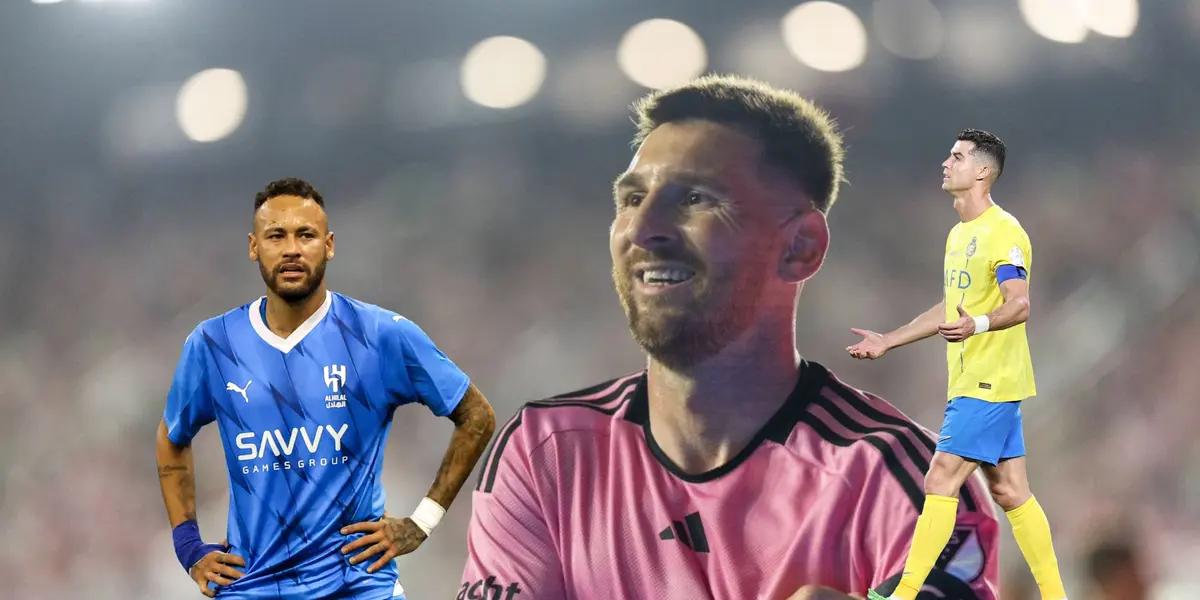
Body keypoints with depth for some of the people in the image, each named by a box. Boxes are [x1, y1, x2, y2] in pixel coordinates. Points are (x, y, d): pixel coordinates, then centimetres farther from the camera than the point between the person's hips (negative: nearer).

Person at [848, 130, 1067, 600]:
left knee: (940, 483, -11)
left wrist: (977, 325, -42)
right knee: (1010, 492, 9)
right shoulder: (959, 234, 17)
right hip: (973, 382, 10)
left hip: (989, 383, -10)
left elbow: (1019, 304, -23)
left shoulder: (1003, 232, -14)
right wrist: (888, 342, 28)